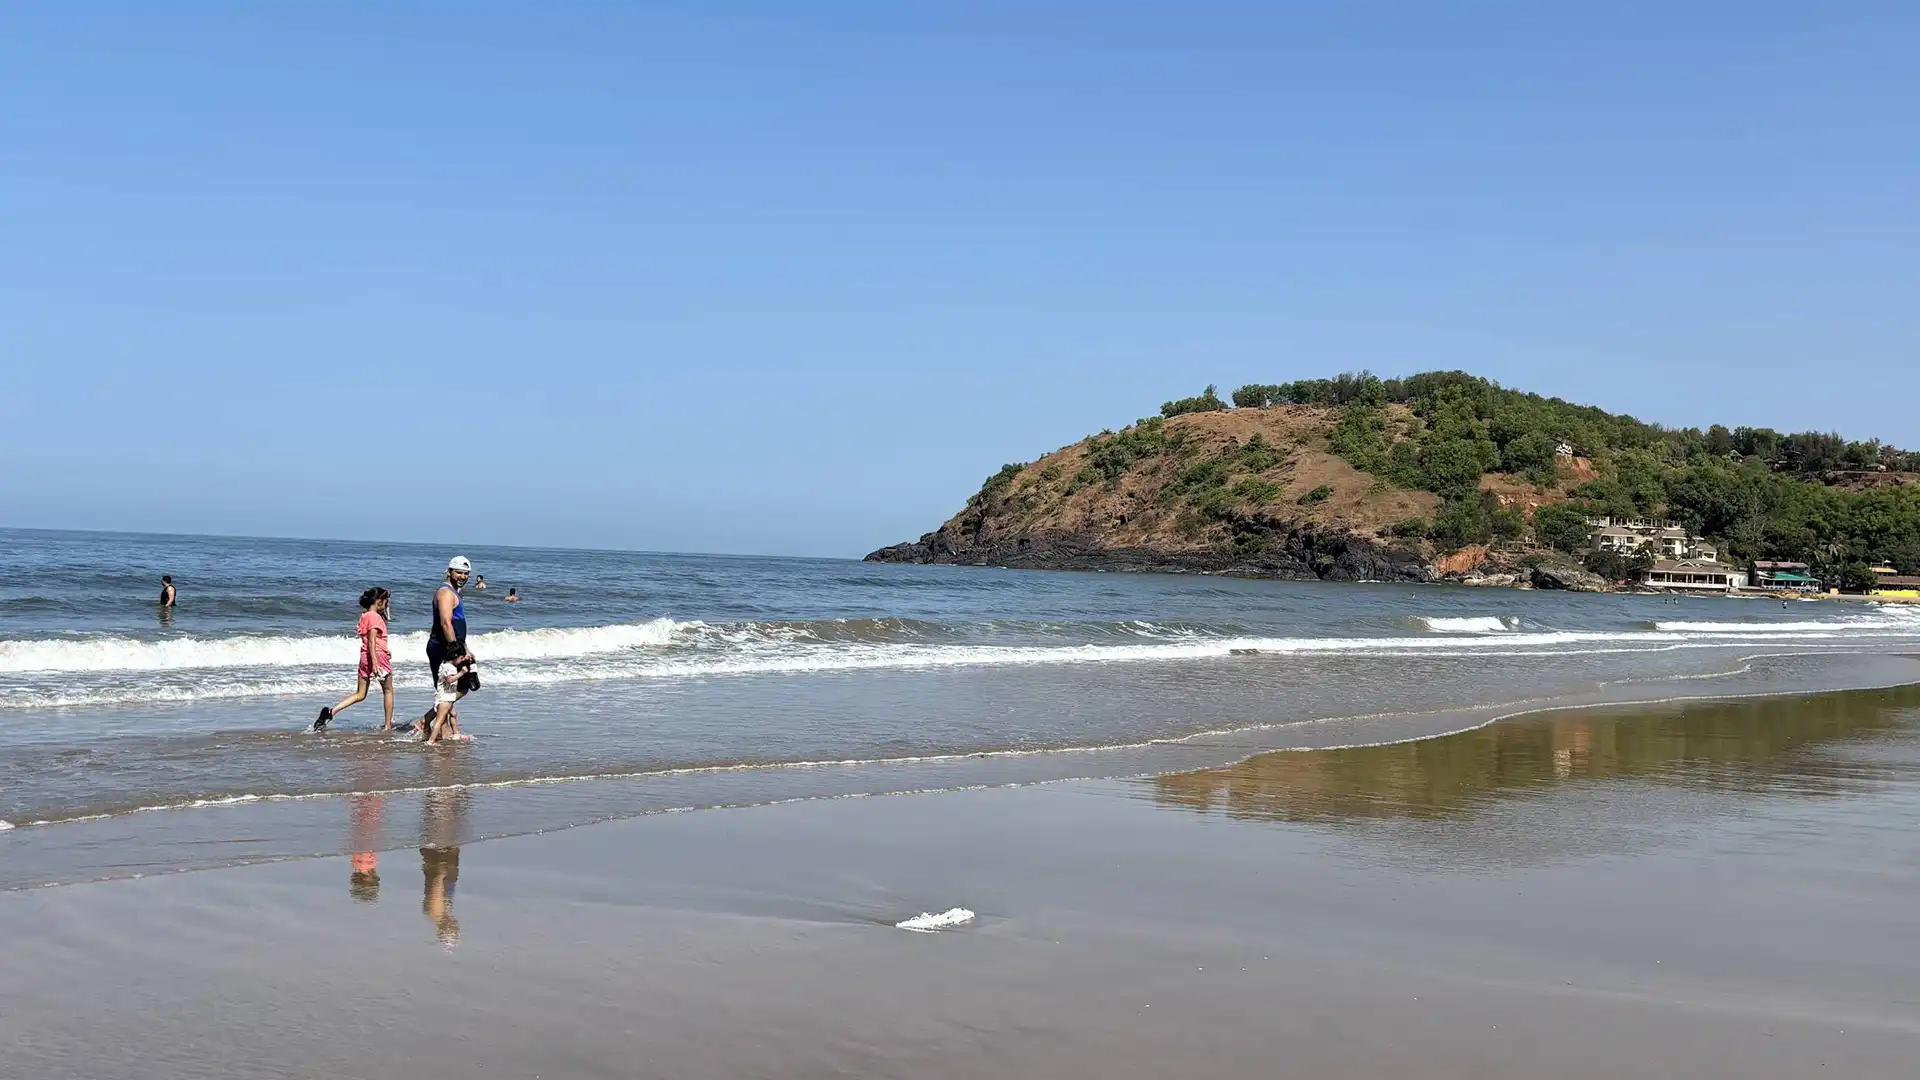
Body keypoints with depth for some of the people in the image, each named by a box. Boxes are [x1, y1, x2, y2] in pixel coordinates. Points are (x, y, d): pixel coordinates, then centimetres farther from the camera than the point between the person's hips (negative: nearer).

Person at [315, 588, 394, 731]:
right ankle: (388, 725, 15)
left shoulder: (364, 616, 11)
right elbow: (372, 642, -20)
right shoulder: (375, 617, -14)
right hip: (378, 656, -8)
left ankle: (330, 712, -8)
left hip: (364, 656, 8)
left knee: (360, 695, 9)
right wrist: (375, 662, -23)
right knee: (388, 691, 11)